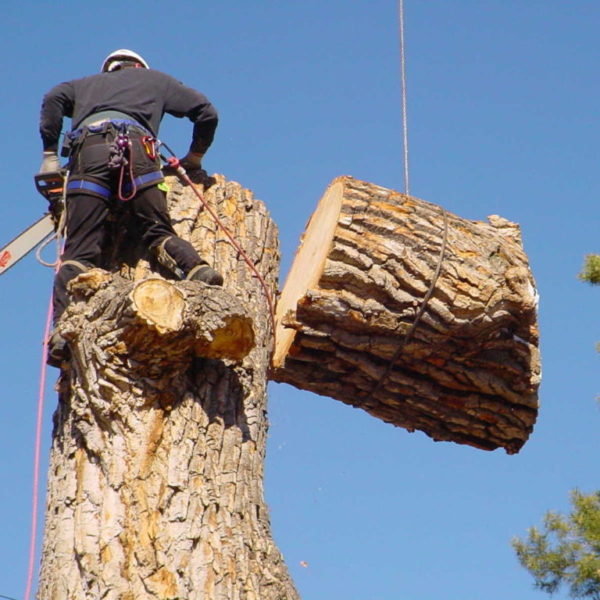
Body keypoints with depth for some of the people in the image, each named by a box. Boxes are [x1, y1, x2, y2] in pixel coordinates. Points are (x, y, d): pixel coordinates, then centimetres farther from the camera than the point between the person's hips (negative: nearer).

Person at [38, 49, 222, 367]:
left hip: (87, 148, 0)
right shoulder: (154, 80, 37)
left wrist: (50, 155, 17)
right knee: (158, 231, 0)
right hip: (135, 145, 0)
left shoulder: (87, 84, 39)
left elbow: (54, 98, 17)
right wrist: (194, 159, 40)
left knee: (80, 249, -8)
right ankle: (199, 272, -29)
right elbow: (206, 112, 28)